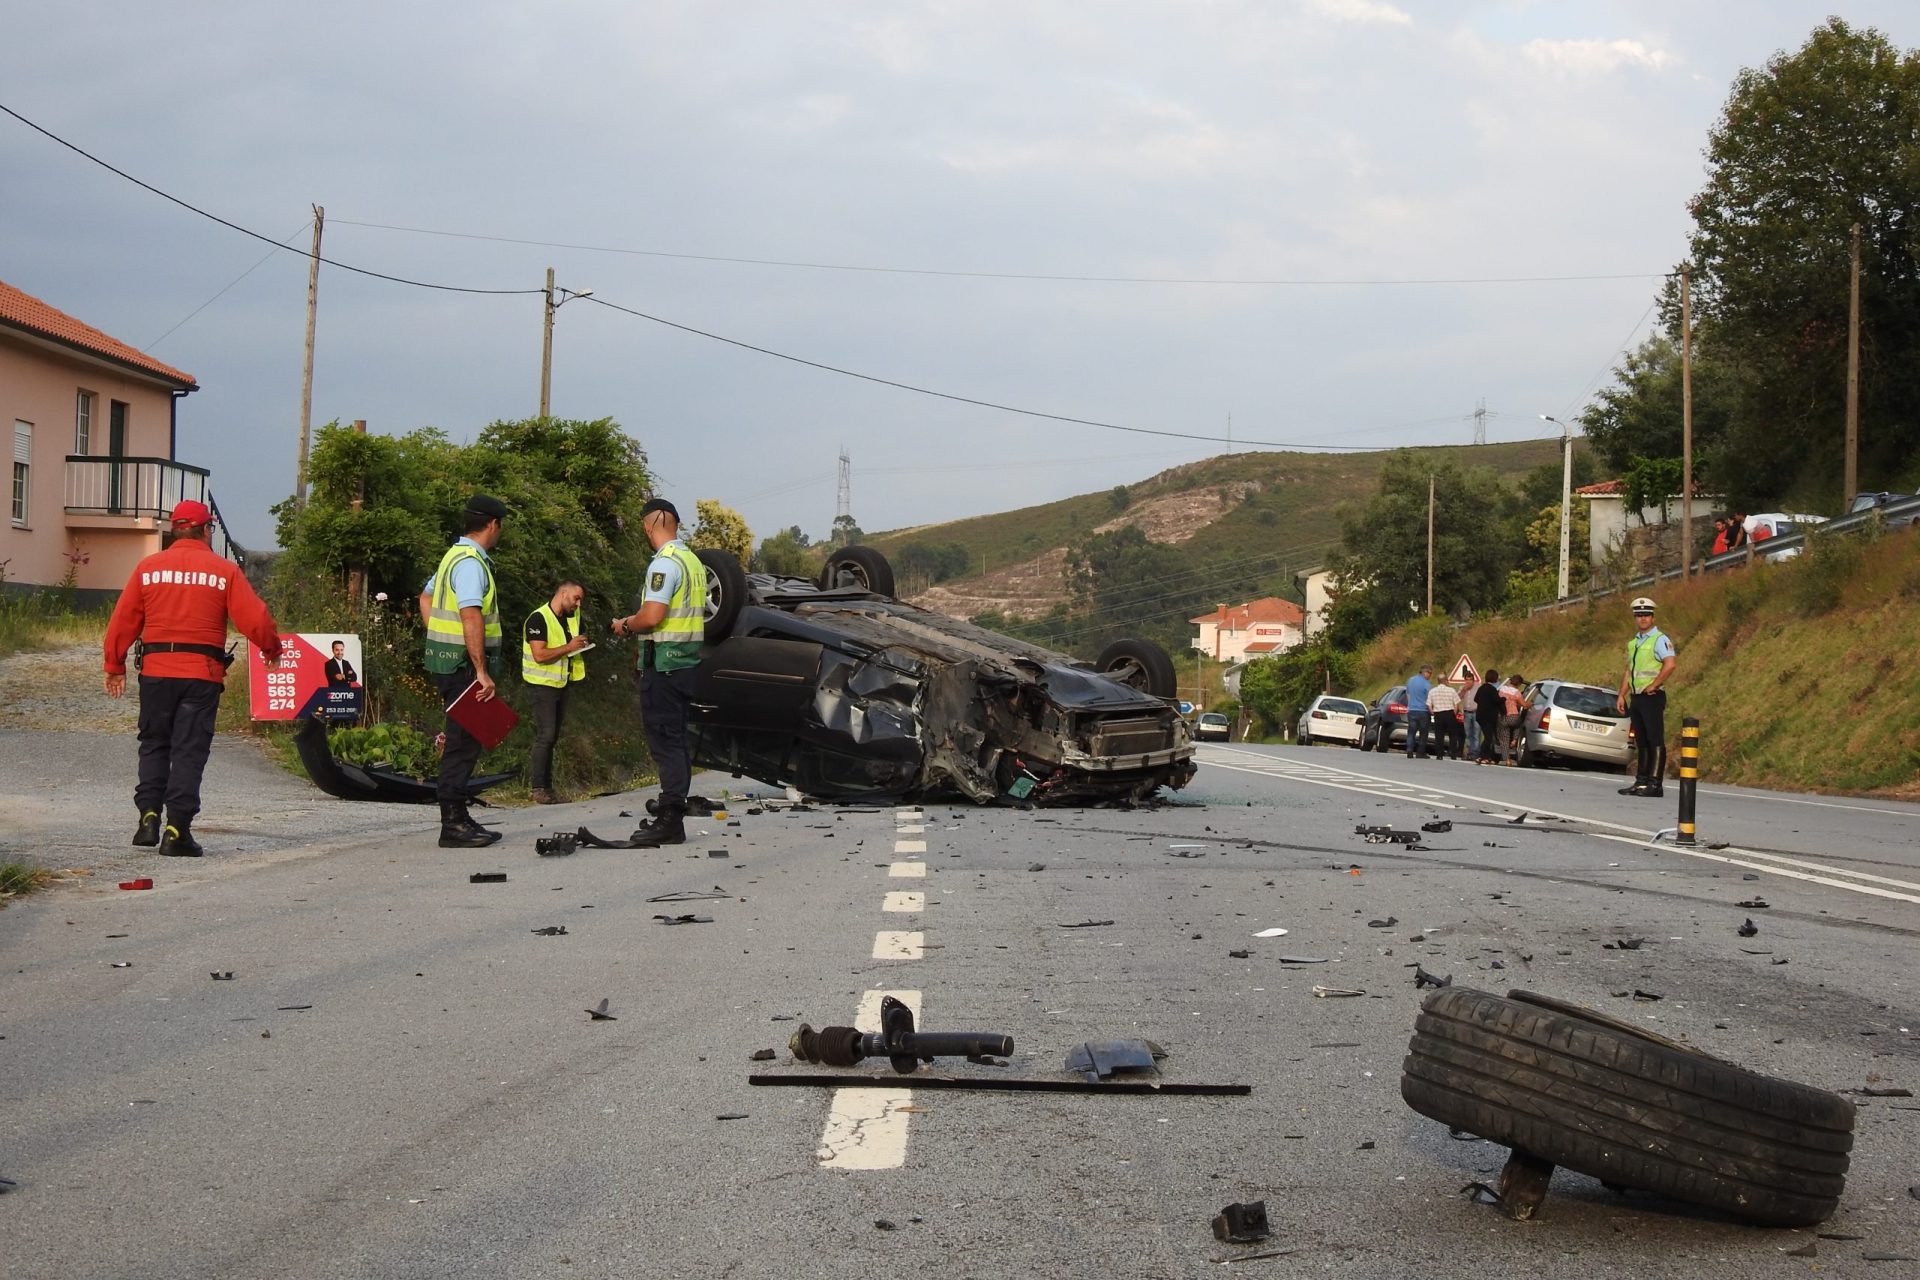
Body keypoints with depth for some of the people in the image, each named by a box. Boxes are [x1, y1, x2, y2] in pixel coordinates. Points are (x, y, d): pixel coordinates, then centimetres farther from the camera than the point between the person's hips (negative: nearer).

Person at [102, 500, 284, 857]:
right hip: (202, 673, -2)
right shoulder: (224, 571, -1)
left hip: (155, 670, 2)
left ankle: (149, 815, 5)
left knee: (153, 745, 17)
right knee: (189, 751, 1)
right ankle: (176, 830, -4)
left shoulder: (148, 567, 4)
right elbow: (254, 619, -5)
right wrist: (272, 649, 14)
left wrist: (115, 666, 15)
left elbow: (123, 620, 5)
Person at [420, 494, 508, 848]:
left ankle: (459, 819, 20)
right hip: (464, 664, -10)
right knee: (463, 743, -7)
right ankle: (453, 825, -5)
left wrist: (439, 644, 24)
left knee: (463, 741, 14)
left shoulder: (455, 556, 16)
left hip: (446, 659, 10)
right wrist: (482, 672, -25)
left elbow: (426, 599, 26)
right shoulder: (471, 563, -17)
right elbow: (471, 618, -25)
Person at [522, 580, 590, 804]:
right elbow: (539, 655, -23)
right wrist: (569, 647, -20)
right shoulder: (539, 619, -15)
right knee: (546, 735, -11)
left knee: (552, 736, 10)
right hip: (541, 684, -8)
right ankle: (539, 788, -8)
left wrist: (580, 644, 7)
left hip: (561, 684, 8)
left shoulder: (572, 617, 11)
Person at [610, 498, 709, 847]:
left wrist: (625, 625, -3)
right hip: (687, 659, 9)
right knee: (676, 740, 13)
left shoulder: (664, 564, -15)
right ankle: (672, 814, 18)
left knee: (665, 741, -8)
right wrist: (635, 625, 20)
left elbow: (652, 617, -23)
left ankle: (670, 820, -9)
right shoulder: (693, 561, 15)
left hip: (663, 662, -9)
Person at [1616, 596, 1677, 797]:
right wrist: (1621, 695, 15)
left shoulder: (1660, 639, -7)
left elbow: (1670, 665, -21)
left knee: (1655, 741, -9)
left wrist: (1653, 685, -17)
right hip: (1636, 697, 8)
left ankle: (1655, 784, -11)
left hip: (1652, 697, -8)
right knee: (1642, 742, 10)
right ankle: (1641, 782, 12)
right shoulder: (1633, 642, 18)